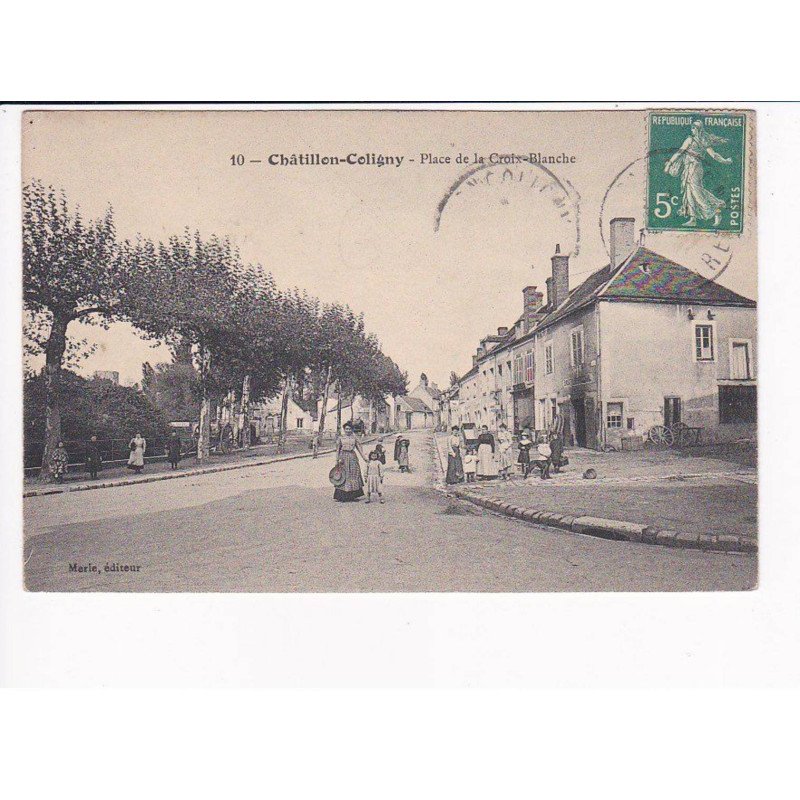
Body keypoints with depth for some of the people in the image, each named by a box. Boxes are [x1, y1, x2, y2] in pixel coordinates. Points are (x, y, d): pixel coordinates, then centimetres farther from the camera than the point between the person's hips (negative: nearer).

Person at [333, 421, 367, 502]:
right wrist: (337, 459, -7)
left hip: (352, 457, 2)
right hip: (343, 457, -2)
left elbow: (359, 448, 6)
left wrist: (364, 458, -1)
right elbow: (337, 450, 2)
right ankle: (341, 497, 1)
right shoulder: (340, 438, 4)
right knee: (343, 476, -3)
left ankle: (352, 496, 8)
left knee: (354, 475, 1)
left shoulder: (354, 438, 9)